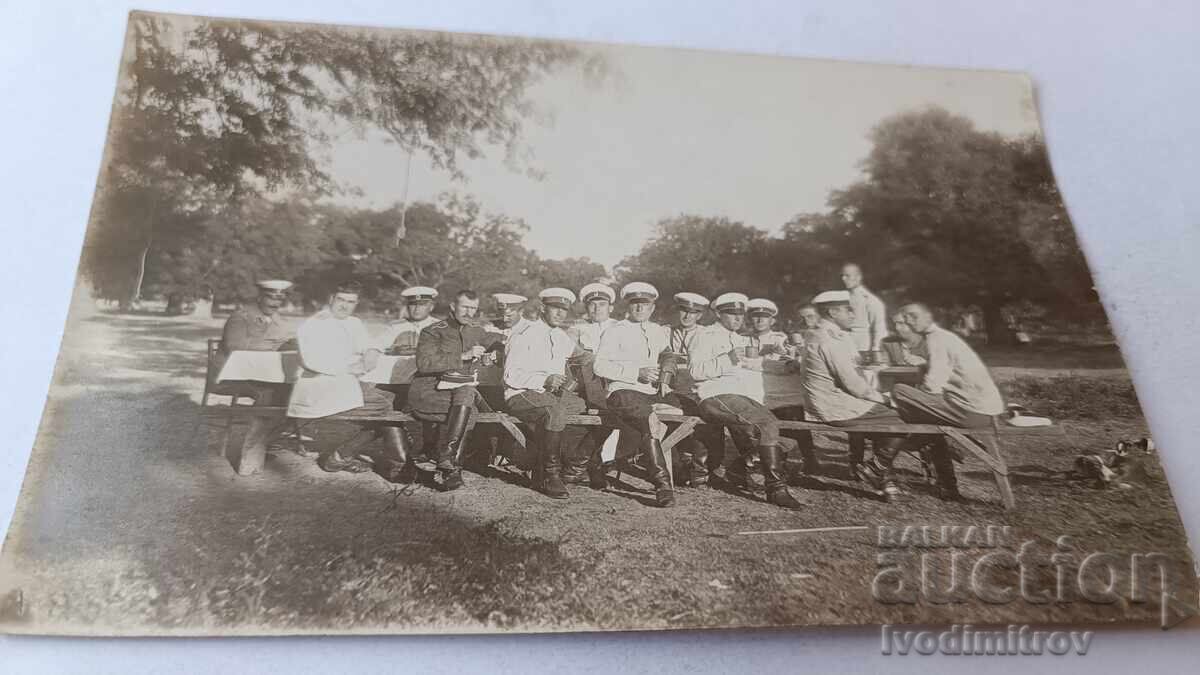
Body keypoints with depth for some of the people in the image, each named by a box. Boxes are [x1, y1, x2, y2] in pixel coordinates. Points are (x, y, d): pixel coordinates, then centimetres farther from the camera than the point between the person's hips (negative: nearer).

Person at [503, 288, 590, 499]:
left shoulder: (565, 339, 18)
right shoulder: (525, 334, -4)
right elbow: (511, 375, -12)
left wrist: (567, 382, 0)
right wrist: (545, 380, -25)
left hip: (554, 394, 7)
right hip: (521, 395, -7)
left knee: (589, 408, -20)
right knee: (555, 411, -37)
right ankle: (549, 475, -25)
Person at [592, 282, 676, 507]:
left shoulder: (660, 332, 26)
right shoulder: (616, 332, 10)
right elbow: (600, 366, -3)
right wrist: (637, 373, -12)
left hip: (653, 393, 5)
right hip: (623, 392, -5)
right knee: (650, 421, -35)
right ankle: (662, 483, -34)